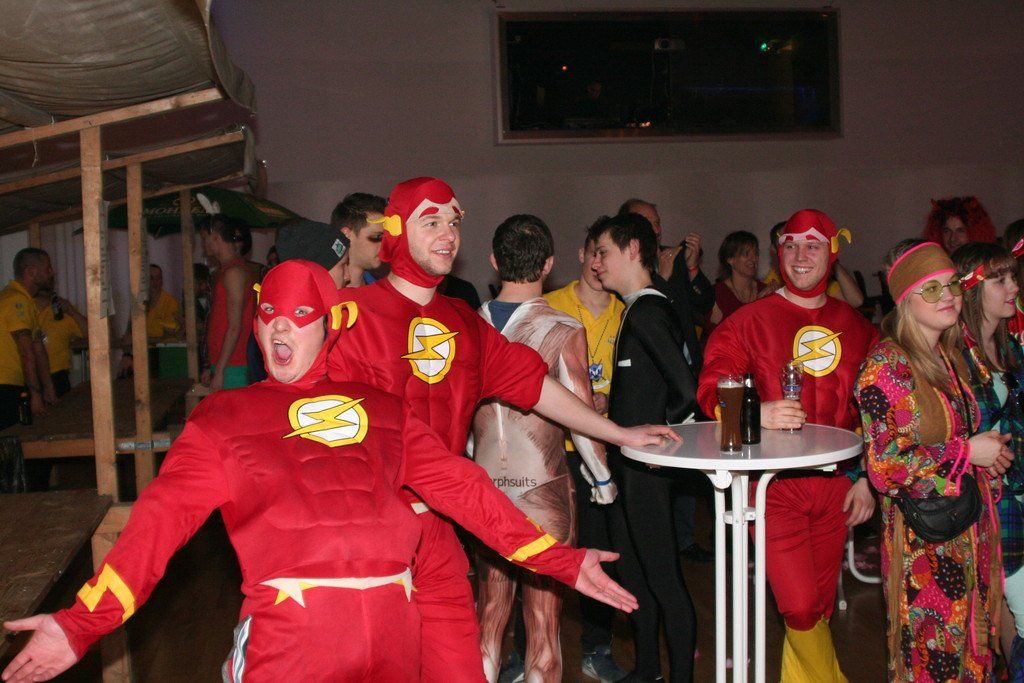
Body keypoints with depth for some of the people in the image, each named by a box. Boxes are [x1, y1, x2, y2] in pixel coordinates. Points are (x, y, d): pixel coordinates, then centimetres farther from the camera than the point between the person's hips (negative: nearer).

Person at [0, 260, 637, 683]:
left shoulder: (381, 410, 17)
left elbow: (463, 488, 13)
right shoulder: (223, 419, 13)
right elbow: (163, 517, 1)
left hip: (391, 630, 1)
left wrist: (561, 561, 10)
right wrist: (82, 621, -11)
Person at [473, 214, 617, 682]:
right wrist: (603, 480, 7)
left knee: (489, 611, 17)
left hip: (484, 485, 4)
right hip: (542, 486, -4)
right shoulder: (564, 330, -11)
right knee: (544, 621, 7)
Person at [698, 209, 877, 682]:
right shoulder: (749, 321, -2)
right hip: (774, 483, -4)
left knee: (819, 607, 12)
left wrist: (866, 478, 11)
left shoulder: (856, 327, 10)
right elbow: (710, 392, -7)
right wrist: (757, 413, -25)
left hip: (835, 483, 4)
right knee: (800, 607, -8)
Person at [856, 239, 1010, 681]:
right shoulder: (886, 365, -15)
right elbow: (883, 466, -19)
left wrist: (989, 454, 7)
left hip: (971, 526, 7)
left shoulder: (951, 357, 8)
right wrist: (967, 452, -16)